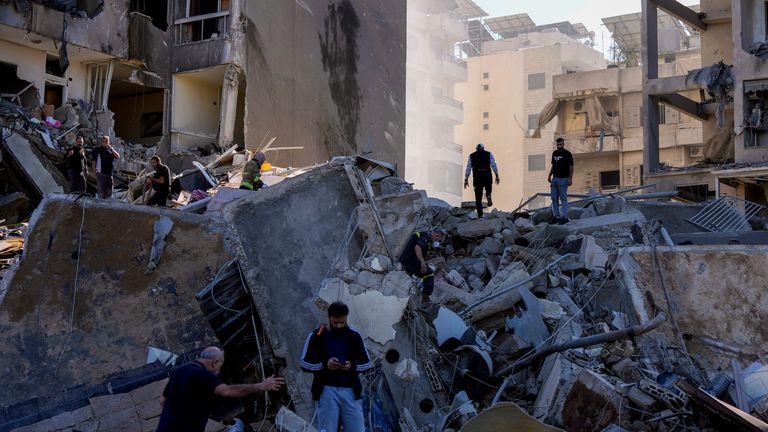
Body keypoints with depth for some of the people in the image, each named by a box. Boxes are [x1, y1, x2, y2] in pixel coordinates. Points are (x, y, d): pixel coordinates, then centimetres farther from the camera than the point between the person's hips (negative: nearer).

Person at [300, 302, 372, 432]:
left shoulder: (354, 336, 5)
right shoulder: (316, 336, 0)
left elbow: (367, 363, 9)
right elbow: (304, 364, 1)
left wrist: (352, 366, -12)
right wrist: (325, 364, -15)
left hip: (350, 390, 2)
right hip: (326, 391, -2)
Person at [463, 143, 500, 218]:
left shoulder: (471, 156, 11)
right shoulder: (489, 154, 9)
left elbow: (468, 168, 6)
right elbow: (494, 165, 0)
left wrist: (466, 180, 6)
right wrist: (497, 176, 0)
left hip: (477, 177, 0)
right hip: (487, 176, 0)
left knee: (478, 198, 5)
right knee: (488, 189, 30)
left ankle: (480, 214, -2)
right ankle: (488, 196, -2)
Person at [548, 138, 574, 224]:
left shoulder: (567, 154, -7)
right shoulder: (554, 153, 13)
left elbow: (571, 167, -9)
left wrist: (570, 178, -16)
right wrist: (550, 175, 12)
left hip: (563, 179, -7)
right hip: (554, 178, 7)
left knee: (563, 198, -5)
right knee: (554, 198, 7)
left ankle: (565, 217, -2)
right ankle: (556, 216, 13)